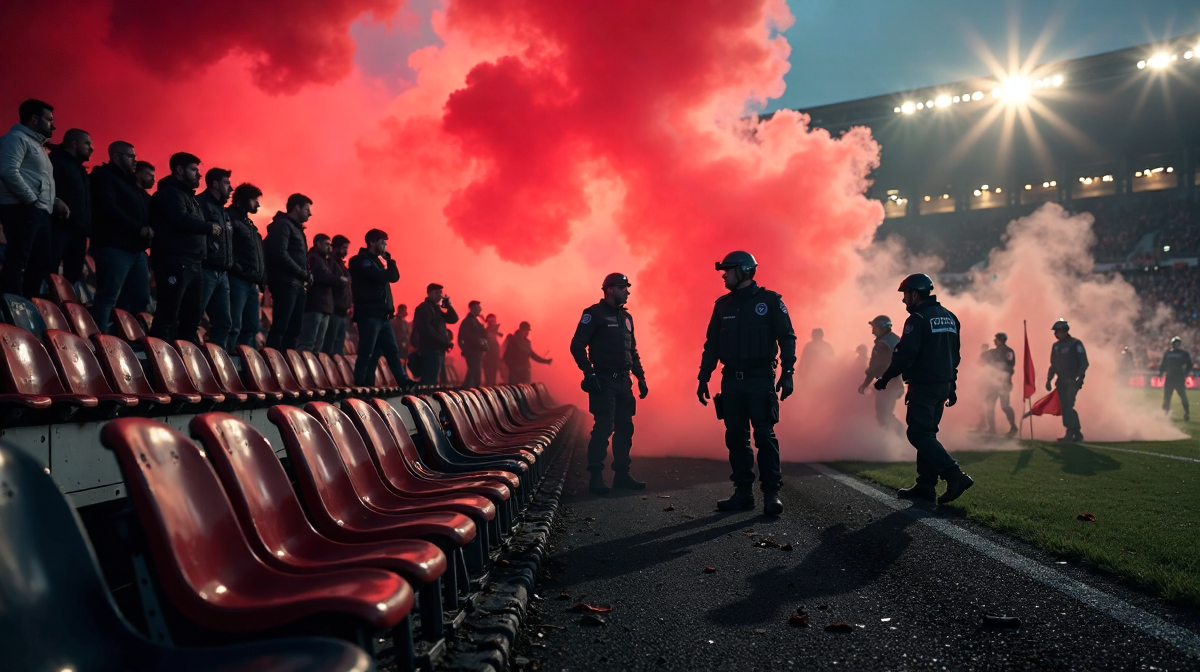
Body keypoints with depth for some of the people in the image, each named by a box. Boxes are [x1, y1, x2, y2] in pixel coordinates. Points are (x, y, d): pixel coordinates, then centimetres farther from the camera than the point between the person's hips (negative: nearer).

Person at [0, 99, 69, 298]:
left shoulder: (36, 144, 27)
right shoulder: (16, 138, -5)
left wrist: (55, 201, 13)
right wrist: (32, 200, -18)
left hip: (39, 213, 10)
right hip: (21, 210, -10)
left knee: (42, 263, 9)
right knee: (17, 261, -13)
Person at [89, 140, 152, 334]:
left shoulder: (130, 182, 24)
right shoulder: (104, 177, -2)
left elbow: (146, 211, 23)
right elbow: (109, 209, -16)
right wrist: (139, 228, -19)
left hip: (136, 249, 9)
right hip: (114, 248, -9)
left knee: (142, 299, 8)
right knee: (107, 298, -11)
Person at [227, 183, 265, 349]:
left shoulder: (250, 225, 25)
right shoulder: (231, 218, -2)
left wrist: (260, 279, 14)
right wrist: (236, 269, -20)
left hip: (252, 283, 10)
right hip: (237, 280, -10)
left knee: (251, 327, 9)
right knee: (233, 326, -13)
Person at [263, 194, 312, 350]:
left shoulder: (296, 228, 23)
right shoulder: (282, 225, -6)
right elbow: (280, 254, -18)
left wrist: (305, 276, 3)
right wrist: (303, 273, -12)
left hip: (296, 284, 10)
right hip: (285, 283, -10)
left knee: (293, 329, 9)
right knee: (280, 327, -12)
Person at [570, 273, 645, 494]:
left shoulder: (626, 317, 16)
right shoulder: (594, 314, -5)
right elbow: (577, 345, -12)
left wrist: (641, 377, 15)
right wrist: (589, 373, -19)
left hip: (623, 382, 7)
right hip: (603, 382, -7)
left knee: (625, 428, 8)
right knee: (604, 428, -9)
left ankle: (622, 475, 16)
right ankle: (596, 477, -2)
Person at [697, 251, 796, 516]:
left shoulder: (770, 300, -2)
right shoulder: (723, 305, 11)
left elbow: (787, 338, -4)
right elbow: (711, 344, 14)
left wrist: (787, 372, -12)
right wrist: (703, 378, 11)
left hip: (760, 379, -4)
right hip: (732, 380, 5)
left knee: (764, 435, -6)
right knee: (735, 437, 5)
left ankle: (771, 493, 1)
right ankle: (743, 491, 12)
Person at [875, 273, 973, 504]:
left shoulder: (918, 319, -14)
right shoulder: (949, 317, 14)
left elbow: (905, 354, -21)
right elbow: (955, 354, 18)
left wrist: (885, 378, -11)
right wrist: (951, 385, 22)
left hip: (924, 386, -9)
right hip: (943, 385, 9)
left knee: (919, 434, -6)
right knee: (927, 433, 13)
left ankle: (955, 476, -15)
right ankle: (926, 486, 13)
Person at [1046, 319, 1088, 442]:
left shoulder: (1075, 344, -6)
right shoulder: (1056, 346, 13)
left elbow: (1084, 363, -8)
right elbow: (1053, 365, 18)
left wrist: (1080, 378, -18)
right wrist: (1049, 379, 10)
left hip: (1072, 381, -7)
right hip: (1061, 381, 7)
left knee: (1068, 406, -15)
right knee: (1065, 407, 5)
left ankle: (1070, 434, -16)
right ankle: (1077, 433, 14)